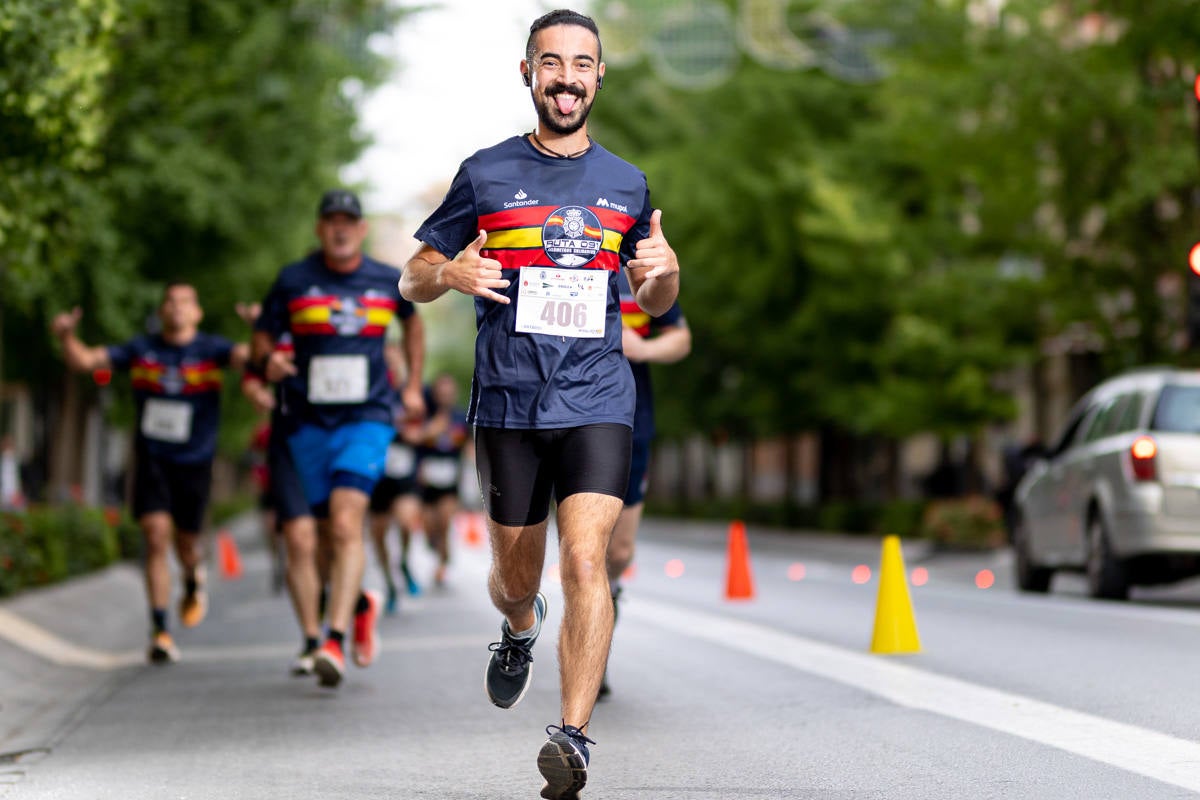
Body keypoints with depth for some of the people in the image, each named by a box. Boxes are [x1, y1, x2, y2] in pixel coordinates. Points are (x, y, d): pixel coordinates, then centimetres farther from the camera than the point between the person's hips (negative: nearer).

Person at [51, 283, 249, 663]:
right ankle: (160, 631, -9)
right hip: (151, 457, 0)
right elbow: (84, 360, -4)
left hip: (194, 461, 0)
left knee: (186, 543, 9)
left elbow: (246, 357, -26)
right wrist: (66, 335, -24)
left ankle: (194, 582, 47)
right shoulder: (141, 349, -2)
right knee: (157, 536, -13)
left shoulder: (211, 349, -7)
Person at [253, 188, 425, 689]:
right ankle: (361, 603, 39)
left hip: (366, 420, -2)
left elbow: (411, 322, 24)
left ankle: (336, 641, -26)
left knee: (346, 522, -20)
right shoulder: (293, 281, 0)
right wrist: (267, 361, -17)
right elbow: (263, 336, 6)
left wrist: (413, 384, 21)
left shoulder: (389, 281, 4)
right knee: (329, 533, 8)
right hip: (310, 422, 2)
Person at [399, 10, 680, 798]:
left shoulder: (627, 184, 10)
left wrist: (663, 269, -2)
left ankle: (574, 736, -20)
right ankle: (520, 630, 47)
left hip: (598, 401, 0)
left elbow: (655, 304, 22)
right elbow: (413, 281, 10)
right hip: (508, 405, 0)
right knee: (516, 577, 11)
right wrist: (450, 273, -14)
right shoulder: (486, 173, 5)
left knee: (586, 561, -18)